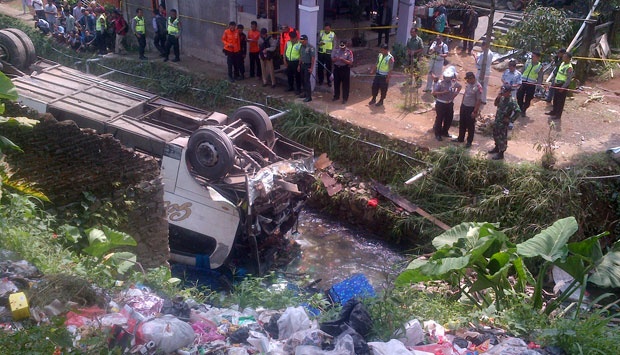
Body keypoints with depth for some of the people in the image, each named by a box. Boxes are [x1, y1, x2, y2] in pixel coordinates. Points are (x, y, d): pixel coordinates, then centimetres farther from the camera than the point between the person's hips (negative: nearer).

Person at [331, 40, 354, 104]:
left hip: (345, 69, -4)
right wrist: (336, 59, -19)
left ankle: (345, 98, 13)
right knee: (336, 83, 14)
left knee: (345, 84, 3)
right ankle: (336, 96, 32)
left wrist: (343, 59, -25)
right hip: (337, 68, 4)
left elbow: (350, 63, -13)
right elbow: (332, 59, 3)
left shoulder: (349, 52, -10)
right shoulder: (336, 50, 0)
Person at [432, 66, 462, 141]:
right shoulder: (440, 83, -19)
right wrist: (443, 92, -27)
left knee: (449, 118, 15)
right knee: (439, 119, 5)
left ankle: (444, 131, 35)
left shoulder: (454, 82, -5)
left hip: (450, 103, 5)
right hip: (441, 103, -5)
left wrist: (455, 93, 4)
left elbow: (460, 87, 17)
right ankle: (438, 134, 18)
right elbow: (434, 93, -19)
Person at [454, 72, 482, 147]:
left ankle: (469, 142, 21)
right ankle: (460, 138, 36)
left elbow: (479, 101, -20)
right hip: (464, 106, 7)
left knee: (470, 126, 7)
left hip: (471, 108, -7)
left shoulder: (478, 87, -24)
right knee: (462, 123, 19)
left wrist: (475, 111, -19)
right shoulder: (468, 83, -1)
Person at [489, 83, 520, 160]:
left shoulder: (511, 101, -24)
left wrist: (510, 119, -22)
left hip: (503, 123, -9)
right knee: (495, 135, 23)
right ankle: (497, 148, 45)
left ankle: (501, 153, 15)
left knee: (502, 138, 3)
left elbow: (517, 111, -28)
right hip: (497, 120, 9)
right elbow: (496, 104, 17)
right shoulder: (502, 98, 0)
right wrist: (498, 98, -3)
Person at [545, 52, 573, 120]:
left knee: (560, 101, 1)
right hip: (557, 84, 9)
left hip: (563, 86, -9)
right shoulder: (562, 63, 8)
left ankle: (558, 115, 9)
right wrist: (554, 82, 17)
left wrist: (563, 87, -22)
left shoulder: (569, 68, -19)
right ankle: (554, 111, 33)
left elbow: (569, 79, -20)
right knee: (555, 99, 18)